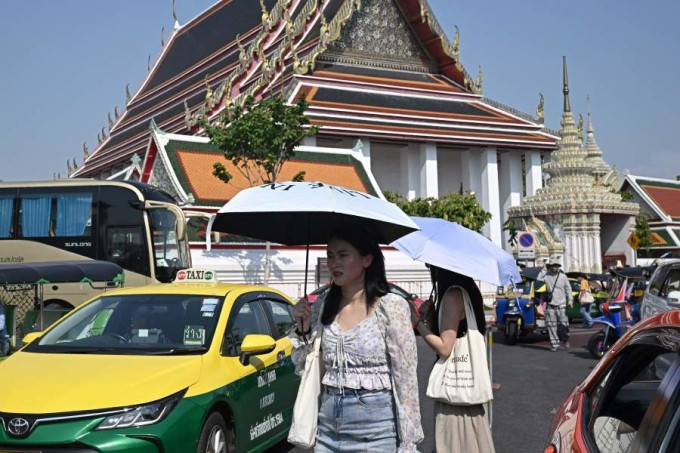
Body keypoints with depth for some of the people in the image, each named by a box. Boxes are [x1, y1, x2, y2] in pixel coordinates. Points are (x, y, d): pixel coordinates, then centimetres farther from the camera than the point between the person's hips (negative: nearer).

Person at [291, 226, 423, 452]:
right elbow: (303, 368, 11)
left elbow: (405, 377, -8)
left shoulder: (390, 306, -8)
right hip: (328, 430, 4)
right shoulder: (322, 306, 5)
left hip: (377, 432, -4)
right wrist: (303, 328, -4)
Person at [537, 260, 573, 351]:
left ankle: (565, 340, 22)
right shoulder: (546, 276, 2)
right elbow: (538, 279, -15)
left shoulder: (563, 276, 5)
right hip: (550, 305, 0)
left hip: (561, 305, 0)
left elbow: (568, 288, 10)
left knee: (564, 324, -3)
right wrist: (544, 269, -11)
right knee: (551, 326, 0)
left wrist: (570, 299, 2)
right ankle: (554, 344, 8)